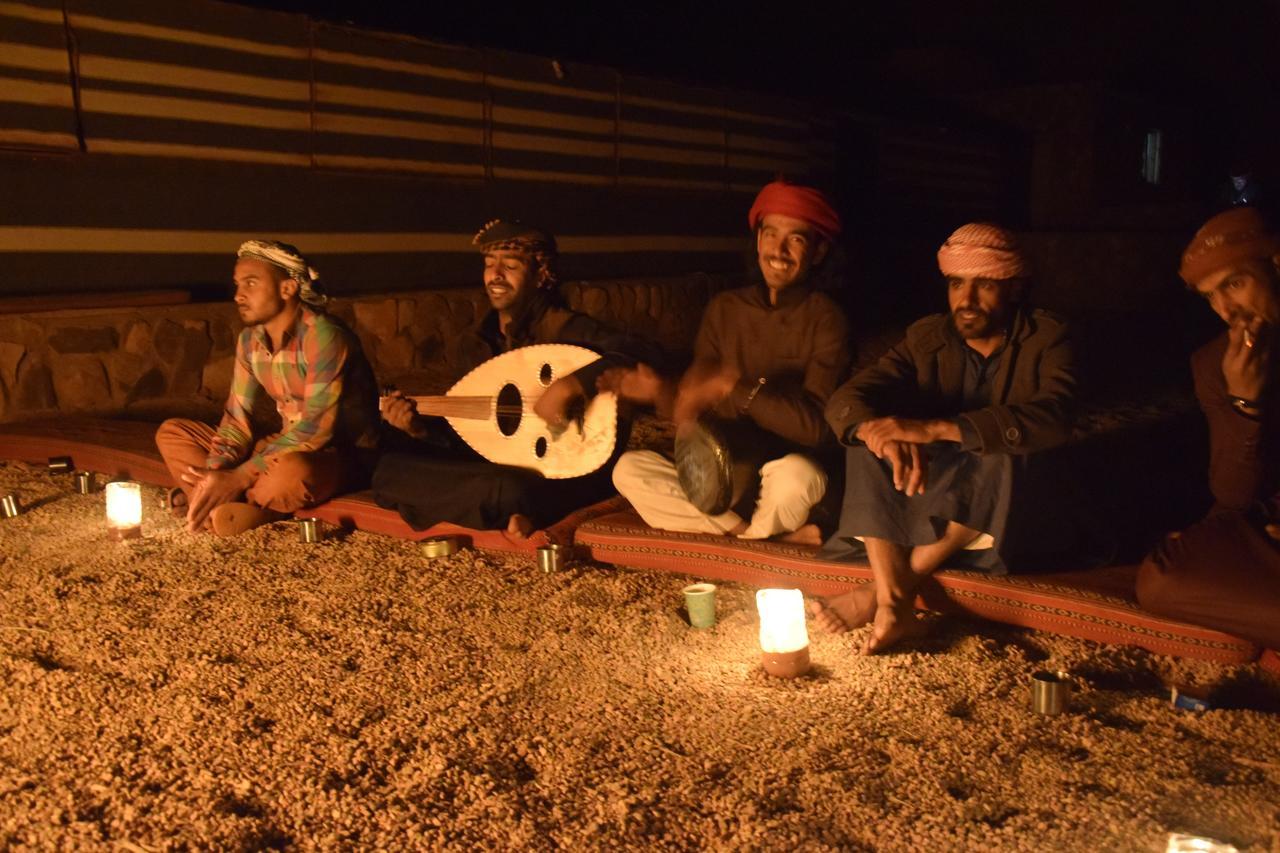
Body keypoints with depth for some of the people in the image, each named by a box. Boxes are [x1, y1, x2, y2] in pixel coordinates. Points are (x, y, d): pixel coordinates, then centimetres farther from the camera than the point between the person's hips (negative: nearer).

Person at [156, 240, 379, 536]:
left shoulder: (325, 337, -23)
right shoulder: (250, 340, 2)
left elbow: (316, 429, -28)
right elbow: (237, 419, 3)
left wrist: (238, 479, -28)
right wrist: (214, 473, -16)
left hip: (343, 455, -7)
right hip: (288, 446, 8)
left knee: (291, 472, -42)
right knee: (172, 432, 5)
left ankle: (235, 507, -9)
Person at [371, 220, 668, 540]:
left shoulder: (563, 327, -12)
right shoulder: (469, 346, 7)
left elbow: (649, 354, -28)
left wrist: (571, 386, -36)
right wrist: (420, 427, -8)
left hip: (567, 470, -8)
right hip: (495, 466, 8)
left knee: (511, 489, -42)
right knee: (390, 468, -11)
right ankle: (512, 510, -13)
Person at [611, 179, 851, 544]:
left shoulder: (825, 319, -8)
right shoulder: (724, 309, 6)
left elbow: (815, 423, -19)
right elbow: (691, 391, 3)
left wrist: (733, 387, -23)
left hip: (785, 466, -5)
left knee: (796, 474, -39)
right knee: (628, 469, -17)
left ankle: (759, 532, -5)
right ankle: (765, 534, -18)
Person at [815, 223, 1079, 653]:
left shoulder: (1046, 338, -9)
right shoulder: (926, 337, -1)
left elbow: (1051, 419, -30)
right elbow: (845, 399, -14)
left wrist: (935, 429, -40)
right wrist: (879, 433, -40)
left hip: (1009, 507, -2)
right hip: (922, 497, 3)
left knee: (1001, 457, -33)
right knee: (869, 444, -22)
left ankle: (879, 594, -29)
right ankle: (893, 602, -34)